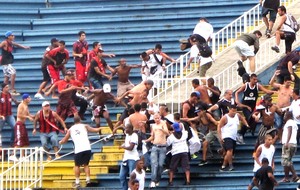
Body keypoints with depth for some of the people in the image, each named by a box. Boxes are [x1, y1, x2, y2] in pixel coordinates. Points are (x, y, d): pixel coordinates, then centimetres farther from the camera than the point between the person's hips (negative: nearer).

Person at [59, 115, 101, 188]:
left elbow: (64, 140, 23)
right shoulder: (84, 126, 13)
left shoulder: (70, 129, 17)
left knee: (77, 166, 15)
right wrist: (100, 128, 27)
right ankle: (88, 180, 3)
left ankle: (77, 182, 8)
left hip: (78, 149, 0)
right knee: (86, 165, 16)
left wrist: (60, 142, 45)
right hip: (87, 148, 0)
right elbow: (95, 130, 7)